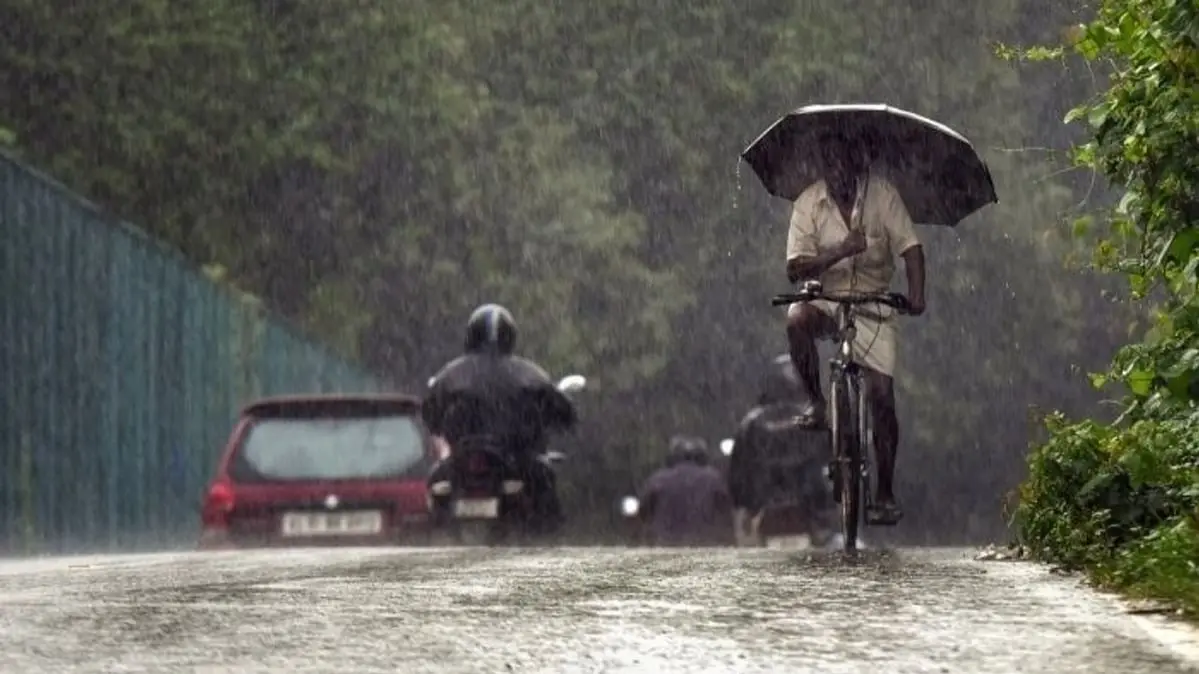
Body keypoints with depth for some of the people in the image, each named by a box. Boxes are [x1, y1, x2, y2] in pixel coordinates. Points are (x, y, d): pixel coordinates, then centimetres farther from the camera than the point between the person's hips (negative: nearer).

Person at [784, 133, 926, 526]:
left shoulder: (881, 194, -8)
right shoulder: (809, 203, -7)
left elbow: (910, 247, -12)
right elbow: (795, 269, -14)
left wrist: (916, 294, -29)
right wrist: (839, 252, -30)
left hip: (873, 304, 0)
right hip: (825, 298, 0)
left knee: (882, 395, -8)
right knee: (797, 319, -35)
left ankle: (886, 494, 2)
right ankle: (816, 402, -13)